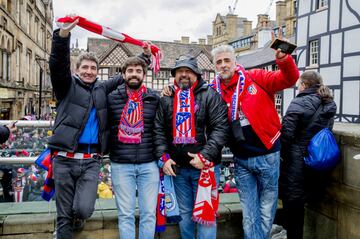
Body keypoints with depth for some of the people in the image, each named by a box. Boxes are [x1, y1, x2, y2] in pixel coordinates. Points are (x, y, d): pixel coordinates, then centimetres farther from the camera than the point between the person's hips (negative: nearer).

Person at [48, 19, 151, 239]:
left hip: (91, 161, 2)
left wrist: (145, 56, 13)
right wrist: (63, 34, -31)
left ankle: (78, 215, 25)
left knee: (84, 210, -10)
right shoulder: (68, 85, 4)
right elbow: (58, 63, -14)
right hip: (65, 159, -2)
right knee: (64, 216, 5)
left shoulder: (103, 89, 14)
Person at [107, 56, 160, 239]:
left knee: (149, 213, 8)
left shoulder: (155, 99, 6)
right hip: (121, 164, -1)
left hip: (149, 164, 1)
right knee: (125, 214, 7)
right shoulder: (111, 98, 3)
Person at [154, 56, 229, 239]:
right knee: (184, 213, 16)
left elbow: (221, 128, -11)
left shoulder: (210, 95, -3)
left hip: (205, 166, -3)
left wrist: (205, 156, -18)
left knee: (205, 213, 3)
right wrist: (163, 157, -4)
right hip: (177, 168, 4)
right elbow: (158, 130, 8)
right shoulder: (167, 100, 9)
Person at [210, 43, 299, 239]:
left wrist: (284, 60, -26)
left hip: (267, 155, -2)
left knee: (266, 212, 12)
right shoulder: (214, 90, 2)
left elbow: (289, 79, -6)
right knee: (249, 215, 10)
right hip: (241, 161, 2)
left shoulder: (256, 78, -4)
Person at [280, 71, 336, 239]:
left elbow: (286, 133, -19)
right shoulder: (330, 105, 8)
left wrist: (282, 153, -5)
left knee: (293, 202, 5)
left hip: (297, 161, -7)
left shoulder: (299, 104, -15)